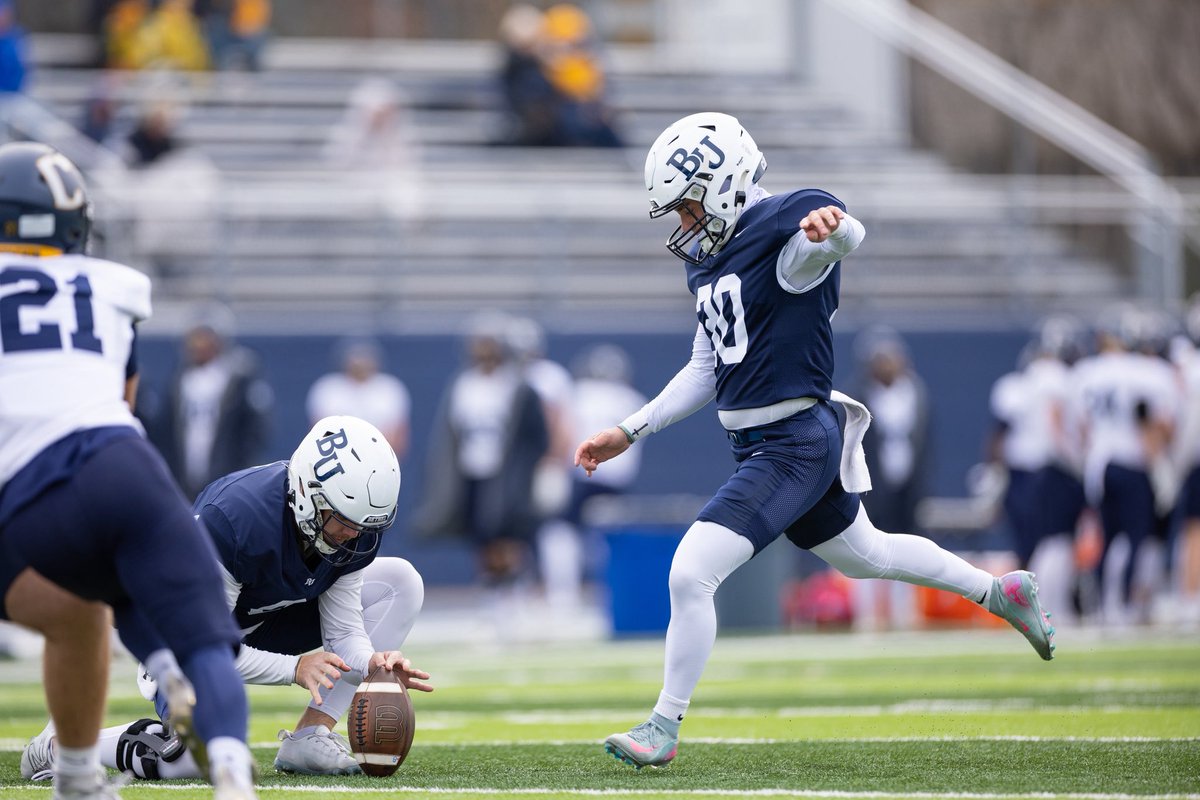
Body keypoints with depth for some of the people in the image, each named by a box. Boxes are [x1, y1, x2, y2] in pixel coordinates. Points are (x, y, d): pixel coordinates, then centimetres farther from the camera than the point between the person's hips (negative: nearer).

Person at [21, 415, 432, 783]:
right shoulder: (230, 519, -37)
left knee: (400, 582, -9)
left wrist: (373, 663, -34)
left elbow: (344, 632, -11)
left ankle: (308, 739, -11)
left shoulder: (355, 532, -19)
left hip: (263, 621, 7)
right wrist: (294, 667, -42)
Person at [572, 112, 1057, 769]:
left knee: (691, 573, -16)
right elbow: (706, 371, 20)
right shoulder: (709, 259, 11)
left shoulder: (784, 227, -17)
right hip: (753, 443, 10)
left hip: (794, 444, -10)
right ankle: (999, 592, 44)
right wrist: (630, 432, 15)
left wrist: (832, 227, -66)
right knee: (862, 554, 27)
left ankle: (665, 726, -4)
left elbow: (845, 235, -42)